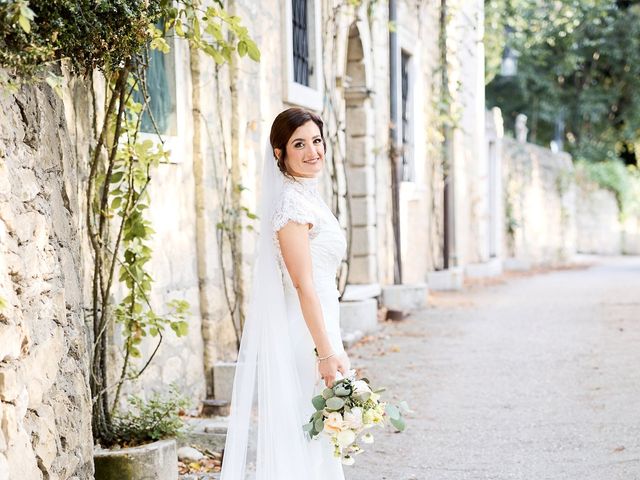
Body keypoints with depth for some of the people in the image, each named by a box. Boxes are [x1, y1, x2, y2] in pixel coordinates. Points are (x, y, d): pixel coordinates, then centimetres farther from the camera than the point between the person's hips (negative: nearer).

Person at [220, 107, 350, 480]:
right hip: (303, 334, -9)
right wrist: (326, 352, -21)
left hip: (316, 327, 9)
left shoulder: (309, 197, 15)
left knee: (316, 442, 12)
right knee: (301, 437, -4)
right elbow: (303, 285, -19)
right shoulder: (291, 202, -14)